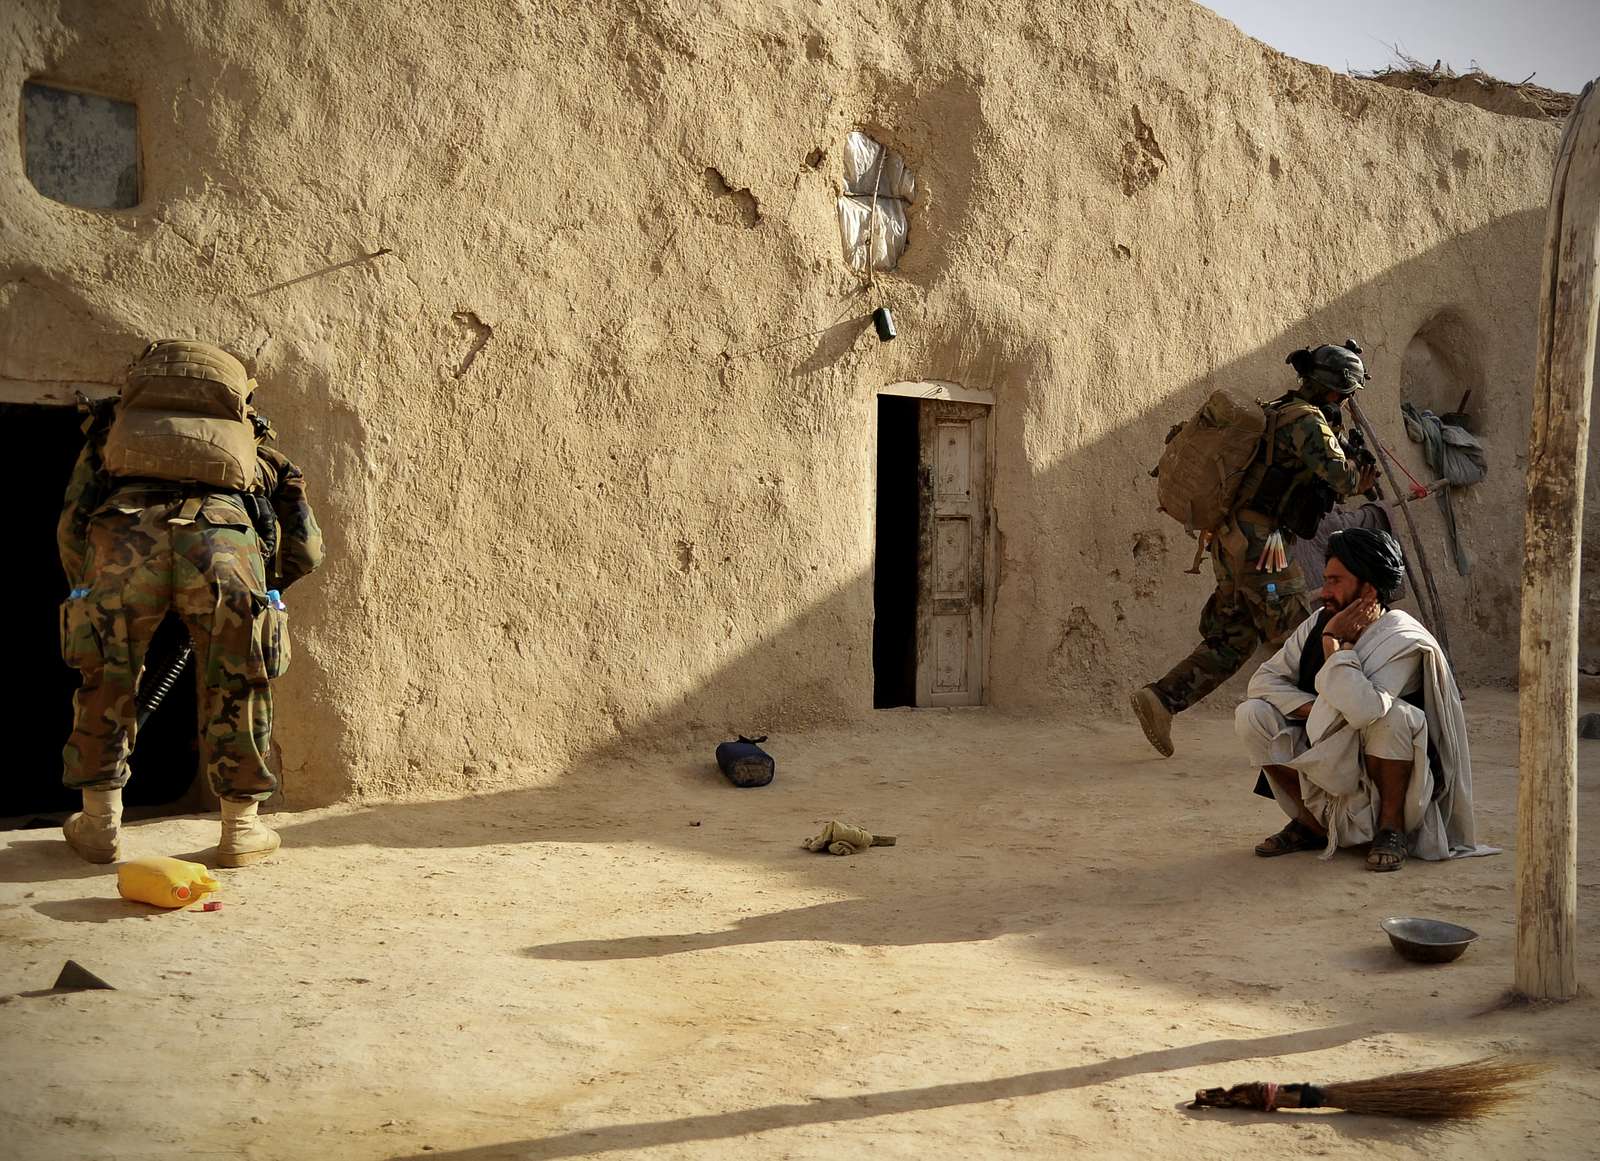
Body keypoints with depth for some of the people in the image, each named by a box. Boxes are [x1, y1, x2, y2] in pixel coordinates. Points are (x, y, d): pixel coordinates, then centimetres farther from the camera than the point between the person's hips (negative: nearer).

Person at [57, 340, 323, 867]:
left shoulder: (111, 426, 37)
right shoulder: (249, 445, 37)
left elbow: (70, 529, 29)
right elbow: (306, 549, 34)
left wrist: (93, 594, 44)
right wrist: (256, 585, 51)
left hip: (124, 540, 0)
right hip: (224, 541, 0)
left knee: (105, 685, 24)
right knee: (235, 690, 21)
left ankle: (101, 824, 32)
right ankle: (241, 829, 27)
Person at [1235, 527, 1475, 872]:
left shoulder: (1404, 642, -20)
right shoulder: (1319, 624, -2)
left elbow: (1363, 709, -38)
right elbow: (1263, 680, -5)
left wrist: (1334, 641, -27)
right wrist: (1317, 708, -20)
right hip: (1326, 764, 5)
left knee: (1392, 717, -35)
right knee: (1252, 716, -13)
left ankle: (1392, 828, -12)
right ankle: (1310, 822, 2)